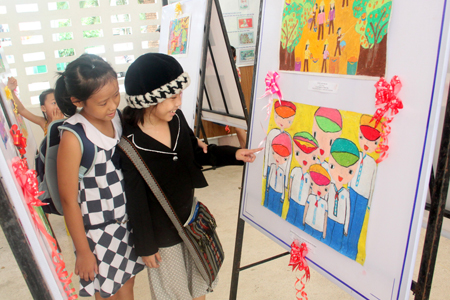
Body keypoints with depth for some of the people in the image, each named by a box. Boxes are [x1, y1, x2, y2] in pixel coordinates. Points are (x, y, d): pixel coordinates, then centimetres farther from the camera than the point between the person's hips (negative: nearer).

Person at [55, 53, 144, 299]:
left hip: (128, 220, 5)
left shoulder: (116, 117, -6)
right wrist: (83, 251, -10)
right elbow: (68, 199, -17)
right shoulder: (73, 138, -24)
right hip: (98, 231, -5)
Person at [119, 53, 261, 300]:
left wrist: (233, 154, -6)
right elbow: (136, 201, -19)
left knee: (199, 279, 26)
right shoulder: (131, 143, -27)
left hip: (189, 217, 5)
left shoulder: (176, 118, -12)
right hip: (161, 231, -5)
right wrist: (145, 246, -10)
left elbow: (197, 153, 5)